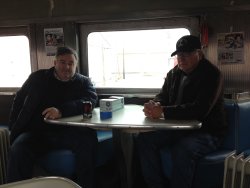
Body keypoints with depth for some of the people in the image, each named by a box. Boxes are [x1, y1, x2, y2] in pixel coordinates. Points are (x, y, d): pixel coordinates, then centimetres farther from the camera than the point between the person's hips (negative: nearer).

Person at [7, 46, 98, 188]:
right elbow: (19, 101, 22)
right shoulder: (38, 78, 17)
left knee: (88, 140, -31)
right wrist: (15, 128, 7)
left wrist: (62, 111, -25)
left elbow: (91, 101, -8)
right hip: (37, 132, 1)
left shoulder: (84, 82, 12)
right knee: (18, 149, -30)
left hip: (68, 132, 0)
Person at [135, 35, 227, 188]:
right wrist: (155, 105, -15)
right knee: (144, 139, -12)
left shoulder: (211, 75, -14)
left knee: (182, 150, -36)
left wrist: (163, 112, -32)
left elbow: (200, 110, -27)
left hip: (207, 132, -7)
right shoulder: (174, 73, 8)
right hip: (178, 128, 7)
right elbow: (163, 96, 12)